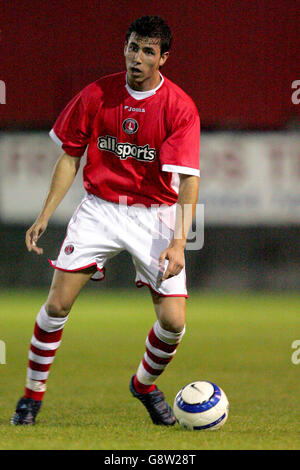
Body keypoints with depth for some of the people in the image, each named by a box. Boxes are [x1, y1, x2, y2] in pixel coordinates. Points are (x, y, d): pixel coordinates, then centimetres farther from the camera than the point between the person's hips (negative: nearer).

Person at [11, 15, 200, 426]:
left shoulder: (180, 107, -12)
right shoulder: (96, 95, -4)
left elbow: (189, 178, -17)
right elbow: (70, 157, 7)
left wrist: (179, 242, -28)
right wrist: (45, 216, 2)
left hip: (154, 215, -1)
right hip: (99, 206, 1)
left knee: (173, 321, -9)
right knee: (58, 303, -11)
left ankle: (145, 384, 22)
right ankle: (33, 394, 7)